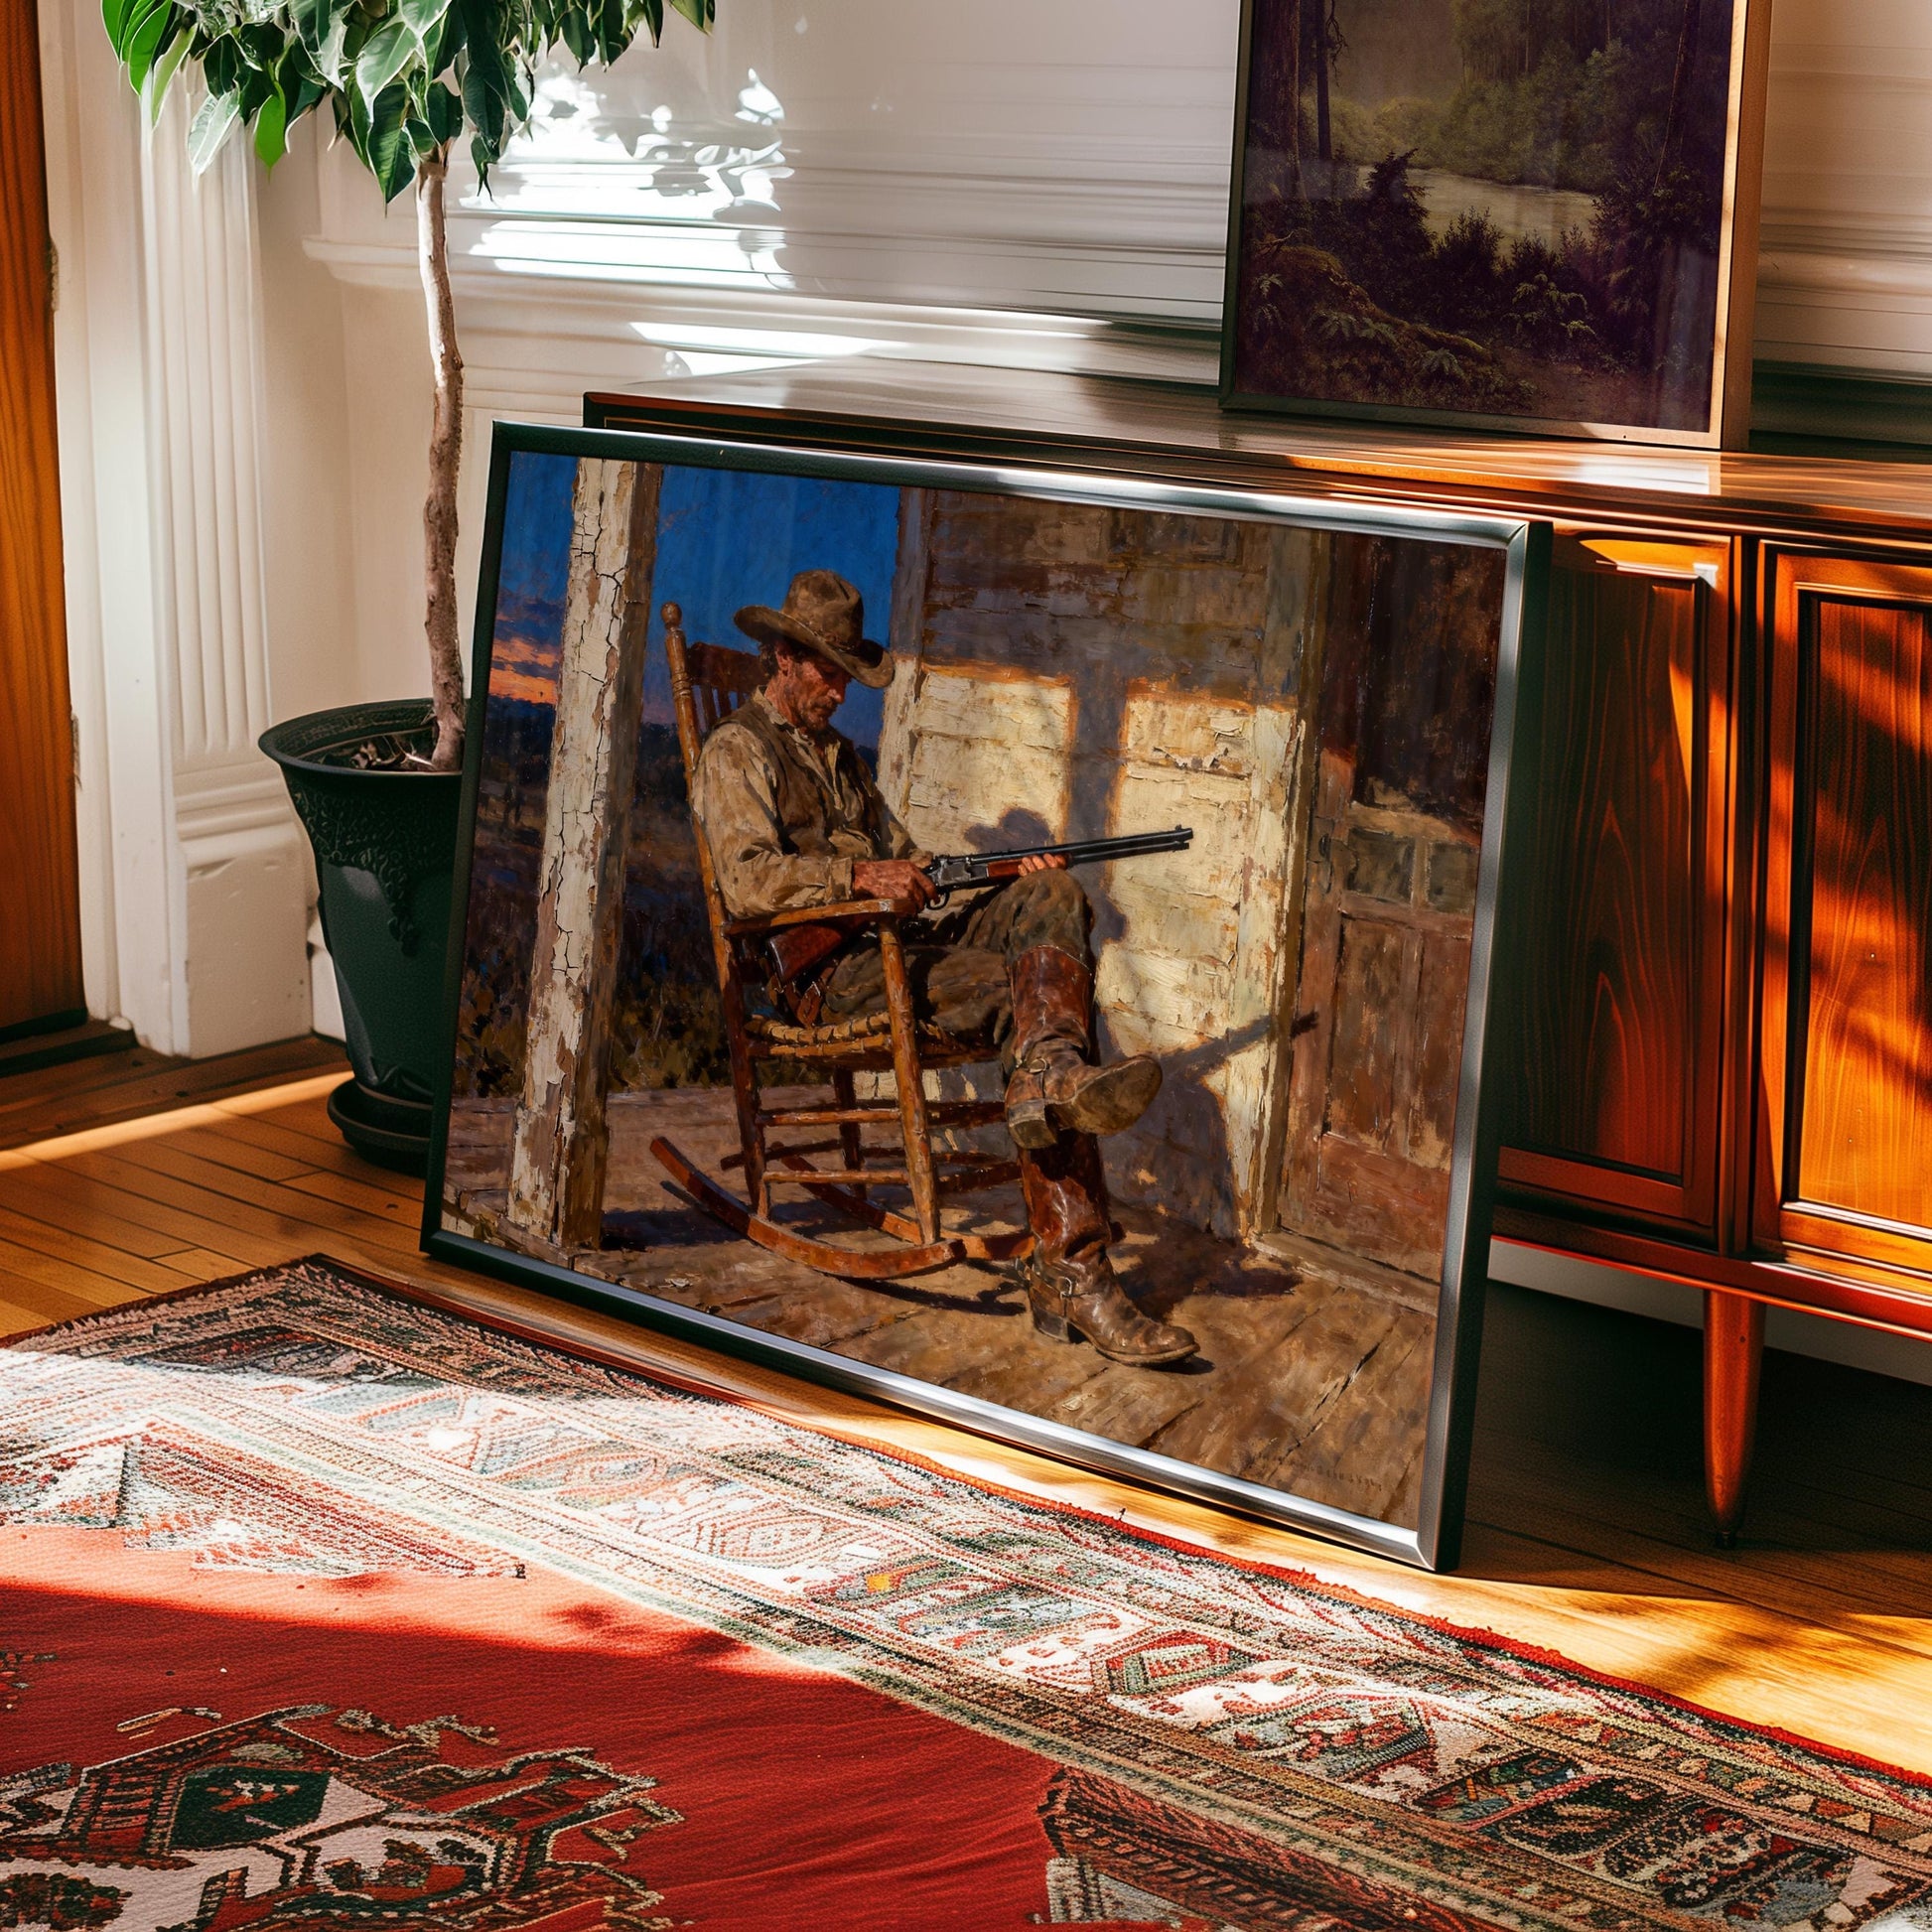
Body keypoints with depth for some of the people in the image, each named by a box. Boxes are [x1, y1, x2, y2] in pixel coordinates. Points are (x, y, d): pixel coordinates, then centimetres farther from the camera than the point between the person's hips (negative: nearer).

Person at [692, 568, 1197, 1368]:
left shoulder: (838, 754, 32)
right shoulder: (738, 750, 3)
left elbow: (903, 863, 27)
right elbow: (747, 882, -15)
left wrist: (1009, 876, 9)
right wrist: (860, 874, -29)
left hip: (900, 943, 8)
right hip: (829, 968, -8)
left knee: (1053, 897, -18)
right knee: (1028, 993, -27)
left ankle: (1050, 1075, -46)